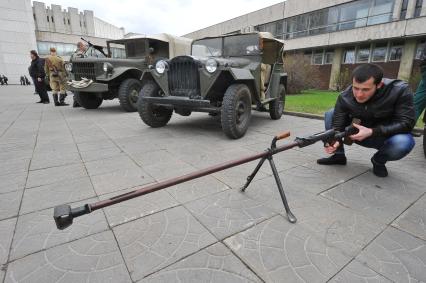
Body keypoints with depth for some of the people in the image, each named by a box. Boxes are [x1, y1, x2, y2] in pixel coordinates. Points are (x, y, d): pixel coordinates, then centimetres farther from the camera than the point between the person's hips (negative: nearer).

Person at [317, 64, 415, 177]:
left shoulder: (400, 90, -25)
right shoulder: (345, 97, -20)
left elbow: (406, 123, -25)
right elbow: (337, 124, -21)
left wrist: (371, 132, -36)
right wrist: (335, 141, -42)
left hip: (387, 137, -2)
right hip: (360, 134, 2)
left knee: (404, 142, -37)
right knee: (330, 114, -14)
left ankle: (379, 161, 0)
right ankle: (338, 155, 0)